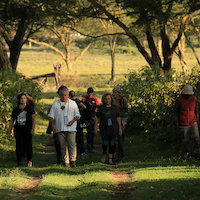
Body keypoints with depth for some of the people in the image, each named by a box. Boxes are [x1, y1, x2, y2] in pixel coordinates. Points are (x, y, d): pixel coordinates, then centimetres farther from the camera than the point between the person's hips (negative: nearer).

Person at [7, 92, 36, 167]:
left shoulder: (30, 108, 2)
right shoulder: (15, 110, 10)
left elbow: (33, 119, -3)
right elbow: (11, 121, 16)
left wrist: (33, 129, -17)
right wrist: (9, 132, 12)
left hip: (27, 130, -2)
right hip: (18, 130, 2)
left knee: (28, 146, 4)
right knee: (19, 146, -11)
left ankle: (29, 161, 24)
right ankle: (19, 163, -11)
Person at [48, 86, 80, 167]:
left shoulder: (73, 103, 11)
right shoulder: (55, 103, 11)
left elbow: (77, 115, 13)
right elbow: (51, 115, 10)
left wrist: (73, 121, -6)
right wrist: (52, 125, -4)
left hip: (71, 128, -1)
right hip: (60, 129, 1)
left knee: (72, 144, -13)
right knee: (63, 145, 1)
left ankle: (73, 160, -9)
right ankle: (66, 161, 6)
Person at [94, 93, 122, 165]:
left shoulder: (115, 108, 3)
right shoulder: (101, 108, 0)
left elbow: (118, 118, 8)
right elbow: (97, 119, 4)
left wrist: (120, 128, 5)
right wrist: (95, 129, 1)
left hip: (113, 129, 1)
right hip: (104, 129, -1)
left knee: (112, 144, 0)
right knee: (105, 144, -10)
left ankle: (110, 159, 10)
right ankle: (104, 153, 21)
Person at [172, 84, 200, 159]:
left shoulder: (194, 99, -1)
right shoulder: (179, 100, -9)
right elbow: (174, 111, -4)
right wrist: (175, 120, -20)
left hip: (193, 123, 1)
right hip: (183, 124, -1)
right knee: (186, 140, 7)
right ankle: (187, 153, 25)